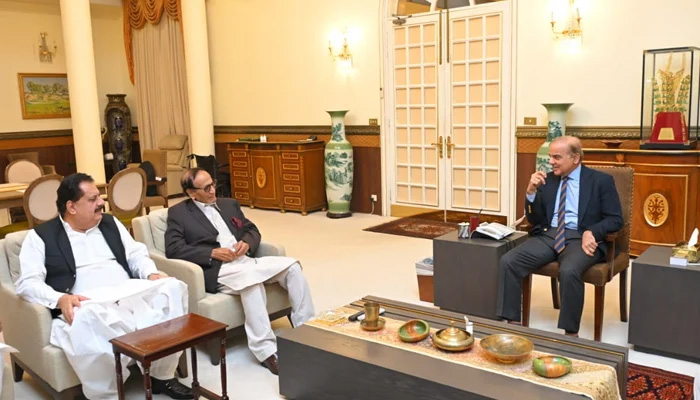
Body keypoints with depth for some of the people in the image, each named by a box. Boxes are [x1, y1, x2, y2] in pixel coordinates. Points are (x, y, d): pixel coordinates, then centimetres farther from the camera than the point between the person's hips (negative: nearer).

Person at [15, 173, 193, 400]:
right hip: (87, 305, -4)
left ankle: (163, 376, -12)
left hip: (131, 294, 5)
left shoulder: (110, 223, 21)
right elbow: (28, 283, -2)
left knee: (172, 287, -23)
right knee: (86, 321, -41)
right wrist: (60, 299, -22)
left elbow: (136, 254, 20)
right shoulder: (40, 237, 7)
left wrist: (151, 275, -2)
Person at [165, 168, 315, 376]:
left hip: (245, 260, 6)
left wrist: (246, 242, -4)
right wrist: (212, 253, -17)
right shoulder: (178, 213, 6)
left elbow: (252, 230, 21)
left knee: (292, 265, -17)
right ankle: (265, 350, -35)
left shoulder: (229, 204, 22)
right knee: (251, 277, -38)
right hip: (216, 269, -6)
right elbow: (173, 249, -7)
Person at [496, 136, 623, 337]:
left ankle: (571, 333, -19)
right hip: (548, 235, 4)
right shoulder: (547, 179, 13)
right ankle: (513, 324, -12)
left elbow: (615, 219, 0)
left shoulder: (601, 181, 3)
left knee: (569, 271, -37)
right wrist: (531, 191, -5)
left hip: (580, 238, -4)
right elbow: (534, 220, 12)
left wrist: (591, 232, -20)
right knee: (508, 261, -21)